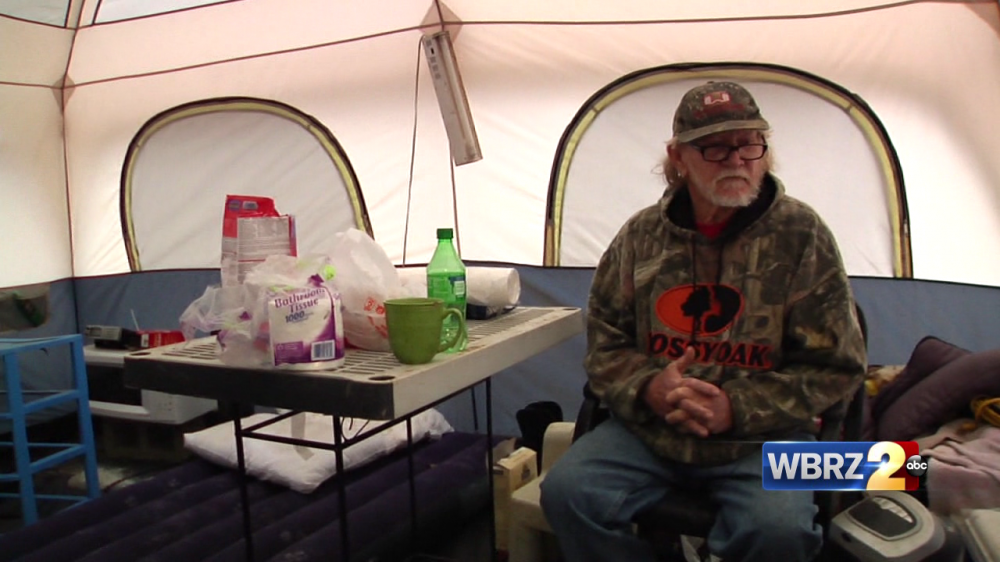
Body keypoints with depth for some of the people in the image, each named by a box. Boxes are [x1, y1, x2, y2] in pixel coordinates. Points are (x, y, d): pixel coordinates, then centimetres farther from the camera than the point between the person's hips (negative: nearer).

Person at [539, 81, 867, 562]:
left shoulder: (800, 234, -2)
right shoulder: (641, 234, 5)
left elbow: (835, 365, -1)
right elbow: (604, 342, 12)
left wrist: (737, 408, -13)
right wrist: (647, 387, -11)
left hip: (761, 436, -2)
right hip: (648, 428, 3)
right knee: (566, 491, -20)